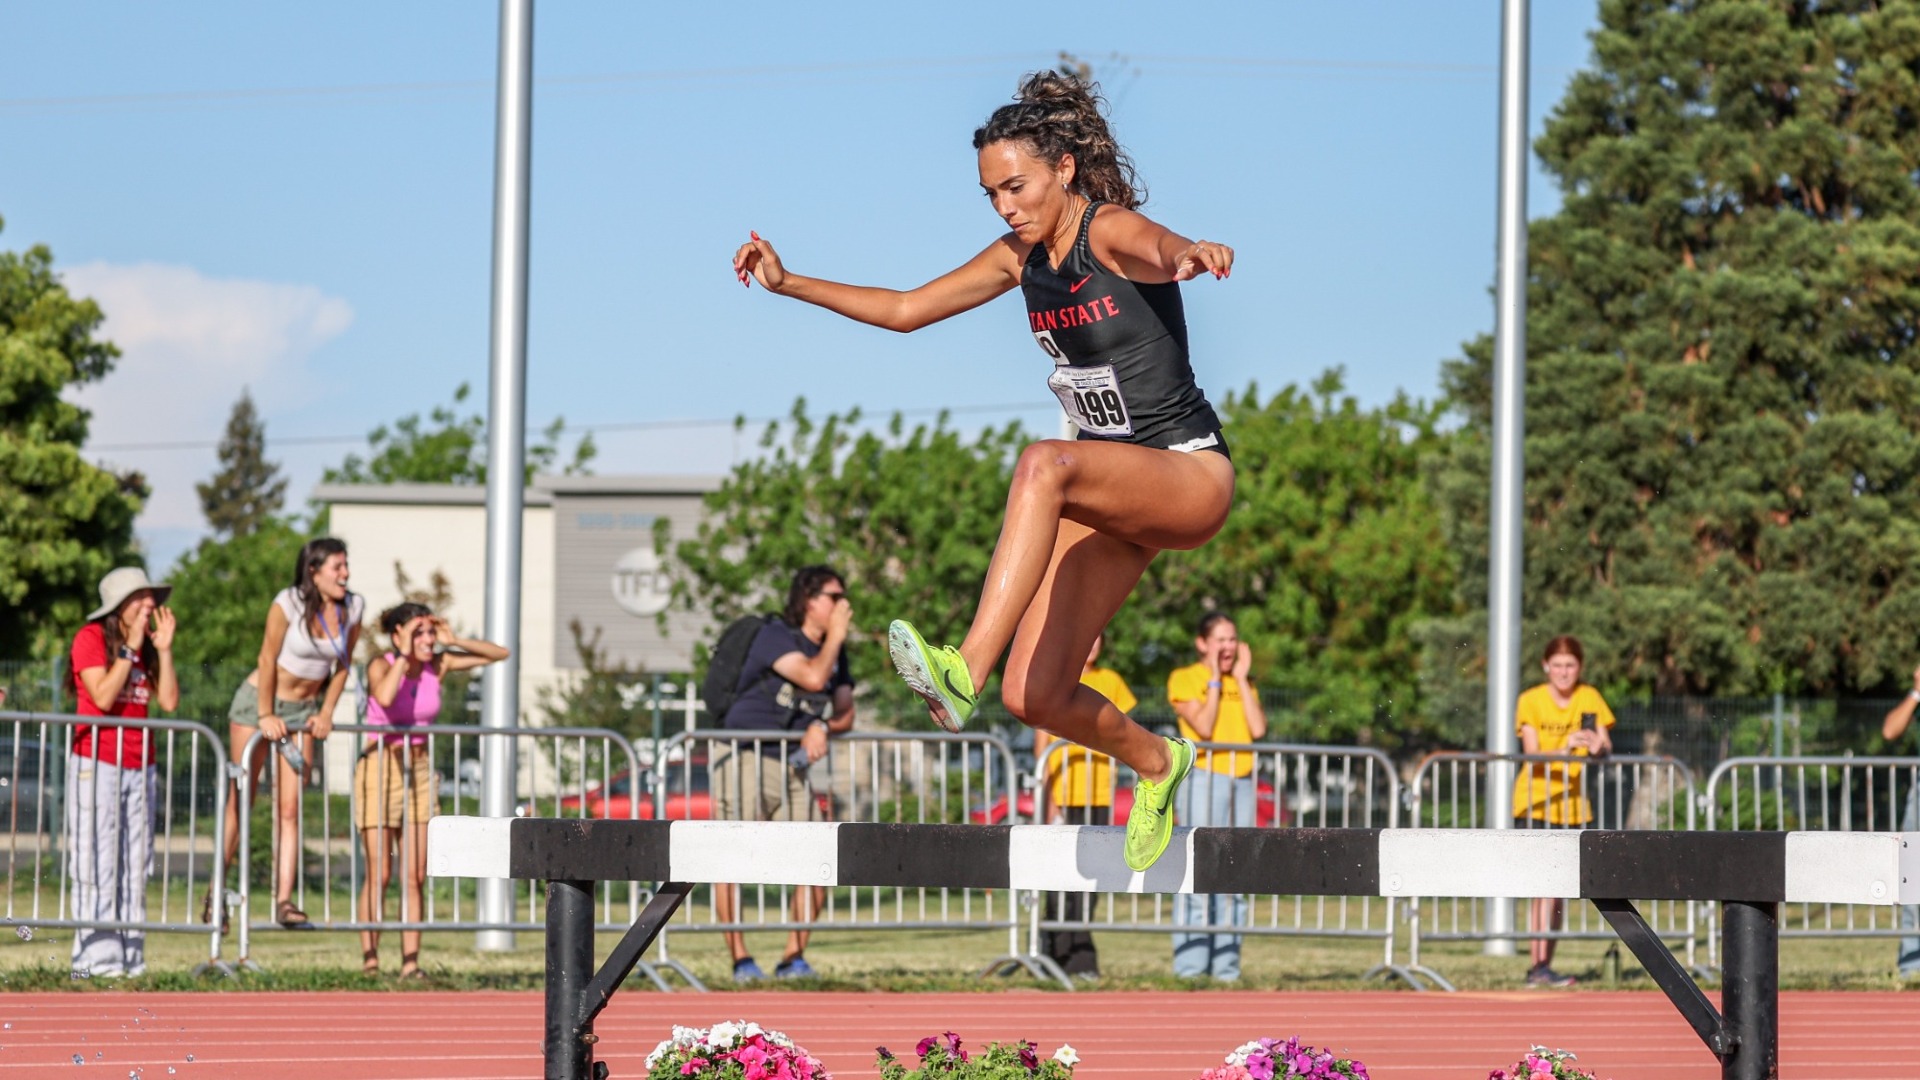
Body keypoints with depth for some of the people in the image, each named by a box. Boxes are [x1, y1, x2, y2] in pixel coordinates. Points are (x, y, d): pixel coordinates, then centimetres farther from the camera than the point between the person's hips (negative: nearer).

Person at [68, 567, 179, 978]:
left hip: (139, 767, 6)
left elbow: (169, 701, 4)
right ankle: (97, 959, -9)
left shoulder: (147, 644, 14)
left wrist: (163, 650, -1)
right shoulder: (91, 637, -4)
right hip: (97, 763, -6)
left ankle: (131, 958, 5)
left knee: (135, 867, 4)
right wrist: (130, 647, -14)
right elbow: (103, 696, -16)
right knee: (98, 866, -8)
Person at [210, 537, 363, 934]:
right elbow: (268, 658, -14)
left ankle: (284, 901, -7)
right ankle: (216, 894, 10)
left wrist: (326, 712, 2)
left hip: (303, 709, 4)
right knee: (241, 800, 0)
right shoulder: (289, 603, -18)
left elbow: (343, 663, 8)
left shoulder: (352, 608, -3)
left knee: (289, 807, -3)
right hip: (259, 699, -4)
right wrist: (266, 715, -13)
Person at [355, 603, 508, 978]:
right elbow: (385, 697, -38)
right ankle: (370, 959, 0)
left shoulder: (438, 665, 0)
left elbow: (499, 654, 3)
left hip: (420, 773, 5)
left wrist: (454, 641, -9)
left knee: (416, 876, 0)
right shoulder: (381, 666, -14)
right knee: (379, 875, -5)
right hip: (379, 769, -5)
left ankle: (410, 962, 1)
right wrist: (404, 655, -26)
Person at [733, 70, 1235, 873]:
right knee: (1035, 697, -3)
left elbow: (1159, 248, -41)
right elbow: (906, 310, 16)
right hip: (1107, 490, 8)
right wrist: (788, 284, 8)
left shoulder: (1110, 232, -15)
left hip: (1189, 476, -8)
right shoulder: (1021, 258, 7)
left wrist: (1188, 255, -65)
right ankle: (1155, 763, 28)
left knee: (1043, 464, -38)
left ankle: (963, 670, -47)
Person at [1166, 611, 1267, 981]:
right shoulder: (1185, 679, 3)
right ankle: (1190, 966, -12)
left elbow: (1258, 729, 2)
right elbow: (1204, 727, -11)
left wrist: (1241, 678, 4)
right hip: (1203, 780, -5)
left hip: (1241, 783, 5)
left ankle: (1226, 966, 3)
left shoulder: (1242, 685, 18)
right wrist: (1215, 679, -5)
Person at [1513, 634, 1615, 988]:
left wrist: (1598, 747, -32)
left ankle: (1544, 967, 11)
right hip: (1536, 802, -4)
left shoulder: (1590, 699, 2)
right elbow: (1533, 757, -16)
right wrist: (1564, 748, -35)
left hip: (1572, 803, 4)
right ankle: (1539, 966, -17)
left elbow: (1606, 747, -8)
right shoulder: (1531, 700, -7)